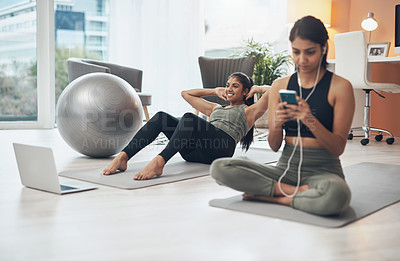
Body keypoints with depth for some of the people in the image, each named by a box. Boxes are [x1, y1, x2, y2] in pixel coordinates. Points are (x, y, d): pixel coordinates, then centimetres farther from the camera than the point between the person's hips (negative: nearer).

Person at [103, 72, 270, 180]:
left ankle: (160, 161, -54)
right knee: (161, 117, -17)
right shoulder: (216, 108, 39)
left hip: (221, 148, -5)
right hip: (195, 151, 6)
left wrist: (255, 89, 24)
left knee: (189, 118, -34)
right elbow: (186, 94, 44)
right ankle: (123, 156, -33)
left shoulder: (248, 112, 23)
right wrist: (215, 91, 42)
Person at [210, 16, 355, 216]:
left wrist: (311, 121, -23)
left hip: (323, 170, -3)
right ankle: (299, 192, -15)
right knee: (220, 168, -19)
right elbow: (274, 146, 6)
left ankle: (271, 197, -16)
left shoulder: (340, 87, -2)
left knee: (336, 195, -41)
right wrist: (277, 124, -17)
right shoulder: (280, 86, 8)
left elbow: (338, 148, -7)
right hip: (286, 168, 4)